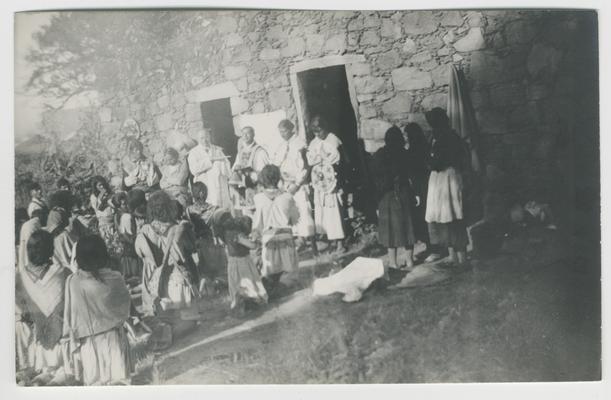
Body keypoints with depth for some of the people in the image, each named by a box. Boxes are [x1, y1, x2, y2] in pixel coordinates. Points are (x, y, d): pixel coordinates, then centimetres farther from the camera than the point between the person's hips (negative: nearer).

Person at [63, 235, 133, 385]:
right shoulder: (115, 279, -15)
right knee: (118, 380, 13)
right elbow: (125, 307, -1)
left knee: (94, 381, 14)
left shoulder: (72, 282, -15)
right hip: (114, 338, 0)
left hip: (88, 342, 0)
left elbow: (70, 316, -8)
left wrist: (73, 342, 4)